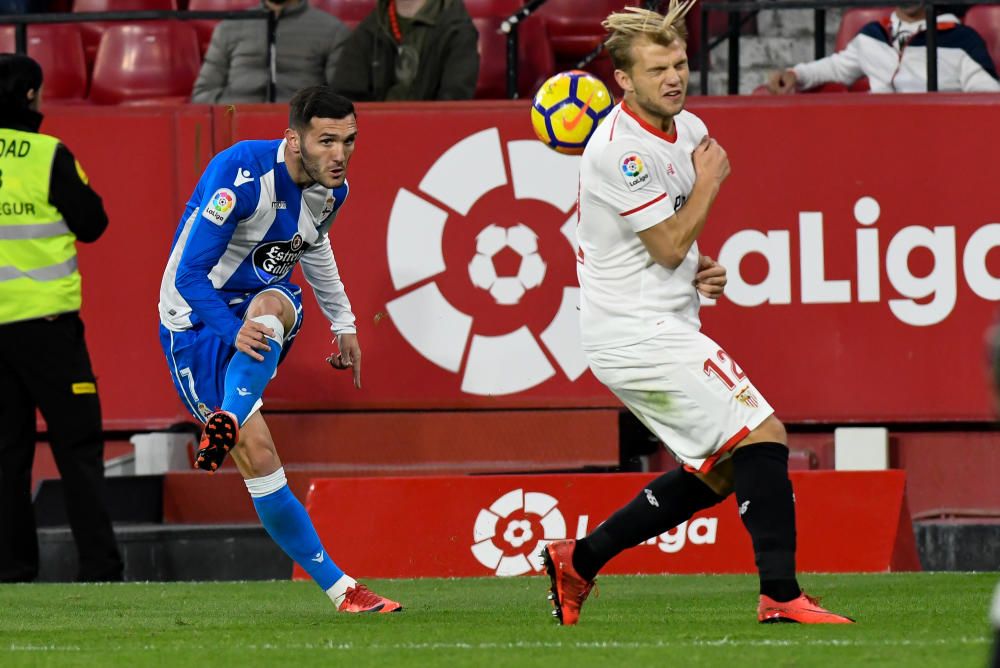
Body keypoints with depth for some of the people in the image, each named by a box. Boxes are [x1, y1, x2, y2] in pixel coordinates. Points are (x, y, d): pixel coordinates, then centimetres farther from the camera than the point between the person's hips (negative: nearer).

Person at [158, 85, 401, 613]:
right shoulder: (240, 174, -25)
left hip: (263, 303, 5)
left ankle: (227, 421, -52)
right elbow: (190, 274, -25)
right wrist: (234, 333, -38)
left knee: (272, 305, -36)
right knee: (258, 457, -17)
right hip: (197, 318, -5)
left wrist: (343, 323, 30)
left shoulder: (333, 188, -2)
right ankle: (340, 589, -13)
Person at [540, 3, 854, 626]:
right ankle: (781, 595, -18)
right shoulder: (622, 149, -19)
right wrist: (709, 181, -7)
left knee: (721, 470, 13)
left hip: (661, 329, 10)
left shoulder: (687, 127, 10)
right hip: (641, 335, -10)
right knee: (764, 436, -15)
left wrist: (698, 267, 6)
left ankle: (578, 560, 19)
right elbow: (668, 246, -18)